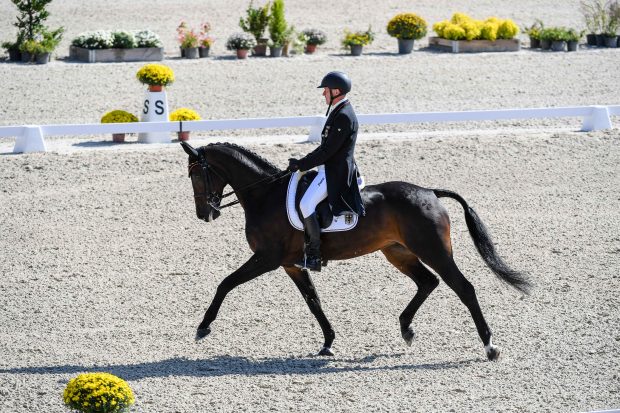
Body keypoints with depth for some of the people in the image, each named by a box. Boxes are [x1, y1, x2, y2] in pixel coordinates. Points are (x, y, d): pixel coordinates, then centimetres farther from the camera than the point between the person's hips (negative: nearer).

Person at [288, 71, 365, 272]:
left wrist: (301, 164, -16)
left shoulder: (344, 116, -20)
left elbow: (327, 150, -22)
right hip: (329, 168, 11)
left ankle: (313, 254, -20)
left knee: (306, 204, -24)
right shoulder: (338, 111, 13)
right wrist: (303, 162, 15)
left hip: (335, 172, -11)